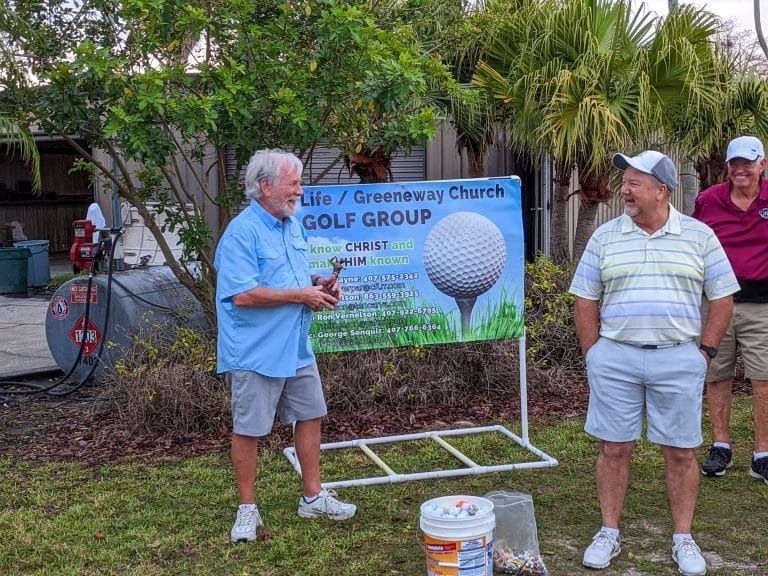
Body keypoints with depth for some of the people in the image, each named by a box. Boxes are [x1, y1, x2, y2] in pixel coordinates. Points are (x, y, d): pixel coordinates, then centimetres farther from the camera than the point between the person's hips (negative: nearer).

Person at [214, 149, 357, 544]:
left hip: (296, 348, 8)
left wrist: (319, 285, 1)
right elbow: (243, 295, -26)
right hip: (255, 353, -8)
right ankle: (248, 509, 18)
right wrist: (301, 295, -20)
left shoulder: (292, 226, 10)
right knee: (249, 429, 4)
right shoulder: (242, 233, -18)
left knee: (310, 416, 14)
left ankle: (313, 496, 28)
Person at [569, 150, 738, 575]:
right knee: (614, 448, 6)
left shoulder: (699, 236, 2)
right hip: (615, 358, 1)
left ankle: (683, 538, 19)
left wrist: (703, 352, 1)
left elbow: (722, 299, 6)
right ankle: (609, 533, 20)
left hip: (678, 359, -1)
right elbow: (585, 301, 8)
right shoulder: (605, 237, 4)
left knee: (681, 452, 6)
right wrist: (594, 354, 3)